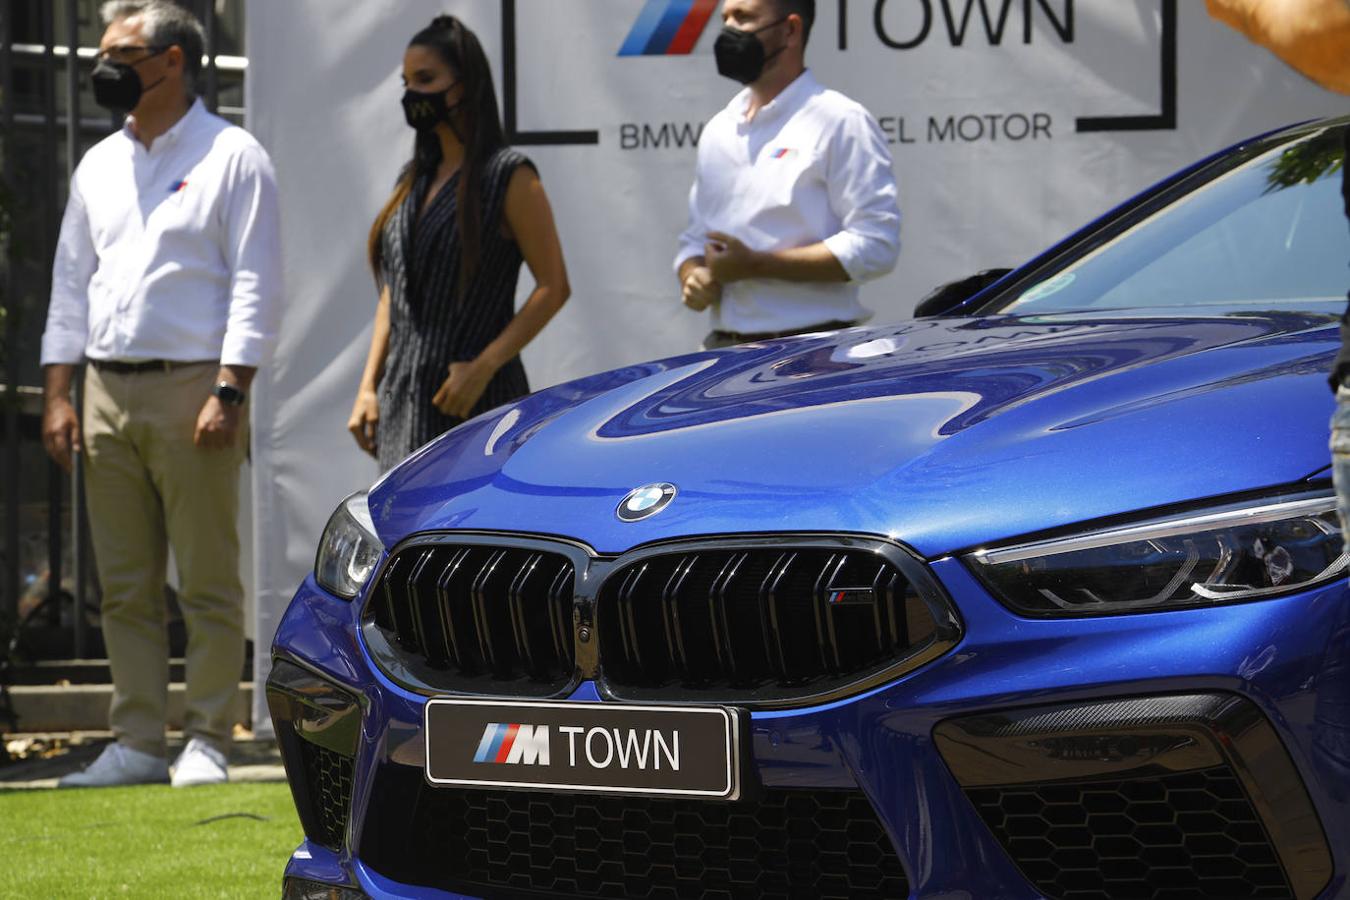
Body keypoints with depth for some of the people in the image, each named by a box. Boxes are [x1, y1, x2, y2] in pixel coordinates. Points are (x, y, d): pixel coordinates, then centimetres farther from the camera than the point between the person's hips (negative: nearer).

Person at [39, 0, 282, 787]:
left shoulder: (232, 158, -1)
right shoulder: (99, 166, 17)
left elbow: (256, 287, -7)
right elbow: (71, 283, 19)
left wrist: (228, 393, -16)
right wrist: (57, 393, 10)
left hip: (191, 389, -6)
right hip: (107, 391, 6)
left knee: (208, 582, -4)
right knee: (125, 587, 6)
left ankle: (207, 743, 1)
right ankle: (138, 744, 11)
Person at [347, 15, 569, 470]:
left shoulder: (508, 176, -4)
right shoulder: (412, 181, 17)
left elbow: (553, 287, -9)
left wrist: (483, 367, -17)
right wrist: (369, 387, 10)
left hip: (477, 400, -7)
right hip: (403, 405, 7)